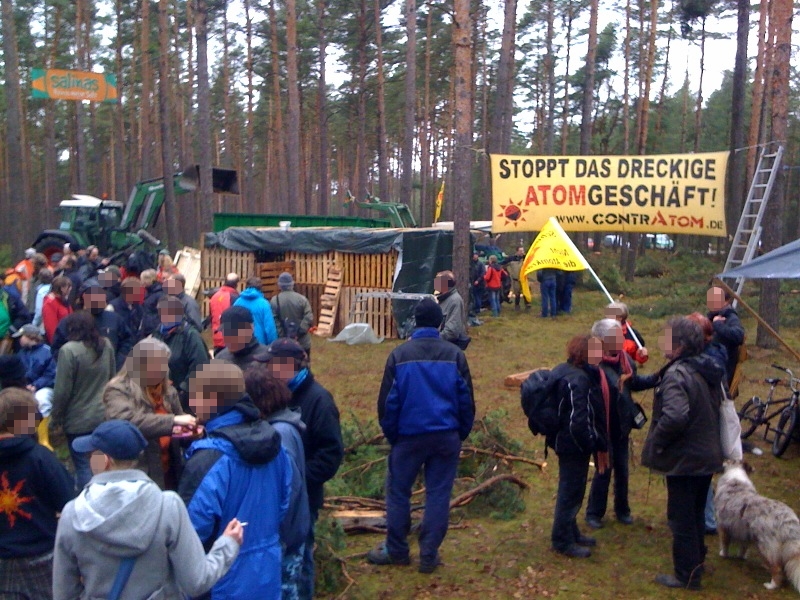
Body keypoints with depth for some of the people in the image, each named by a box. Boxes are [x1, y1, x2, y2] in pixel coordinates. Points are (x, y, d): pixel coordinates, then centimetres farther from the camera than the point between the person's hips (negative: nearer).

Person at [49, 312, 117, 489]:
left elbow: (62, 390, -15)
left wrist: (55, 418, -4)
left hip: (78, 420, -6)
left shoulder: (69, 350, -17)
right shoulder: (106, 346, 1)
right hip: (103, 416, 6)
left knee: (82, 465, 3)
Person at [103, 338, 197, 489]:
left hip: (167, 476, 6)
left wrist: (190, 431, -5)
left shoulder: (168, 391, 8)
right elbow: (125, 420, -30)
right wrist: (172, 421, -34)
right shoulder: (118, 390, -12)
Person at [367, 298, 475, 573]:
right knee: (438, 494, 8)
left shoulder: (399, 355, -5)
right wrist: (461, 434, 14)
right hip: (446, 436, 1)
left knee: (398, 491, 13)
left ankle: (396, 550, 21)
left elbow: (387, 400, -3)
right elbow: (466, 400, 2)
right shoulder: (454, 355, -2)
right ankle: (429, 555, 12)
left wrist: (391, 434, 10)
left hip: (409, 435, -1)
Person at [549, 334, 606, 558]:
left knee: (571, 490, 22)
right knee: (571, 491, 3)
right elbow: (578, 420, -29)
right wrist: (593, 446, -18)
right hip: (574, 445, -10)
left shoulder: (566, 371, 7)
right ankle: (563, 540, 16)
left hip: (566, 441, 10)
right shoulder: (577, 380, -25)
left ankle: (571, 533, 37)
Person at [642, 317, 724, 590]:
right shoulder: (708, 370, 5)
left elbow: (675, 417, -38)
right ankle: (696, 563, 39)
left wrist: (656, 442, -22)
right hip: (707, 456, 9)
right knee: (696, 514, 24)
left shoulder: (677, 374, -25)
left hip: (684, 460, -9)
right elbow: (721, 408, 18)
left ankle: (686, 576, 15)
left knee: (681, 519, 5)